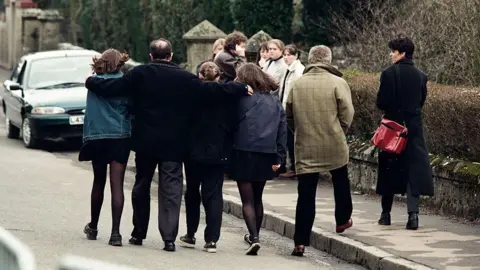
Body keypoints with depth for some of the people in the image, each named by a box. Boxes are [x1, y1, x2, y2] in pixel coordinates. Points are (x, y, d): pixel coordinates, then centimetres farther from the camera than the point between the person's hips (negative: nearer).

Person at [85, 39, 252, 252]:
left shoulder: (140, 74, -4)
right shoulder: (185, 78, -4)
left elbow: (109, 88, -5)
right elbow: (212, 90, -6)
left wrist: (90, 81, 14)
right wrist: (242, 89, 4)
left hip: (145, 141, 1)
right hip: (174, 143, -1)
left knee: (142, 185, 15)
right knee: (171, 189, 0)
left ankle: (138, 233, 21)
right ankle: (169, 238, -8)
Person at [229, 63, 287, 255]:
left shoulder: (241, 98, -7)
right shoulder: (275, 102, 9)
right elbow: (283, 130, 5)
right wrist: (279, 158, 5)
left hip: (244, 153, -5)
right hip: (267, 155, 5)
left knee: (247, 200, -2)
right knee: (257, 198, 20)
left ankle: (254, 238, -15)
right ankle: (254, 235, 30)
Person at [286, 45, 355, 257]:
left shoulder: (297, 84, 0)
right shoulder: (337, 83, -8)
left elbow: (289, 116, 7)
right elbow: (347, 115, -7)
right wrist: (339, 134, 11)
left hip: (305, 148, 1)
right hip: (334, 146, -1)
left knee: (306, 194, 1)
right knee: (340, 182, 26)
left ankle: (301, 241, -4)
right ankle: (343, 220, 43)